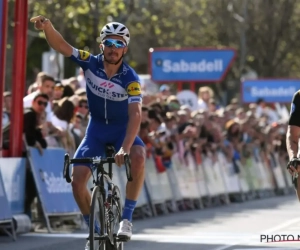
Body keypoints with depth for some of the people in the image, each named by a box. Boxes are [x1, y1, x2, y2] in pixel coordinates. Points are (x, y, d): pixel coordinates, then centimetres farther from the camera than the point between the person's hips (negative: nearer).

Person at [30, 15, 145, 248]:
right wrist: (48, 26, -44)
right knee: (77, 179, -13)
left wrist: (125, 148, -47)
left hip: (122, 128, -2)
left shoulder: (130, 78, -24)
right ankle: (95, 231, 8)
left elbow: (135, 114, -34)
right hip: (96, 129, 3)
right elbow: (60, 46, -22)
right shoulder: (91, 63, -15)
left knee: (138, 157, -34)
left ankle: (127, 218, -20)